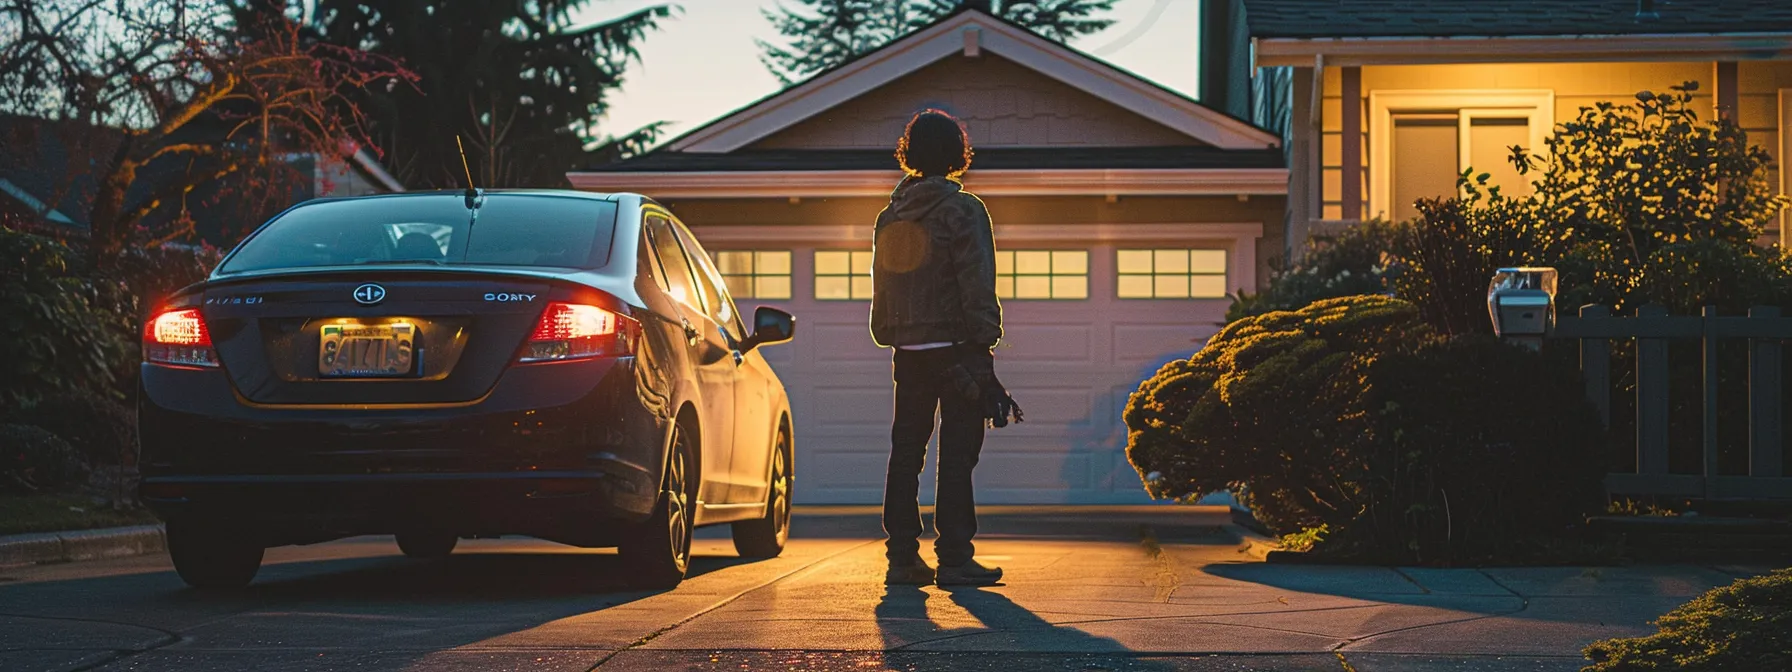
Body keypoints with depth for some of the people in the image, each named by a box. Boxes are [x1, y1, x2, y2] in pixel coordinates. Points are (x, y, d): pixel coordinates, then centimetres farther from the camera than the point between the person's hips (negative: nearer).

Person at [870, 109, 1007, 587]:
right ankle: (954, 558, -7)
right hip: (954, 346, -6)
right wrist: (984, 344, -11)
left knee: (905, 453, 9)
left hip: (907, 351, 6)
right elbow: (976, 283, -13)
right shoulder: (962, 210, -8)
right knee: (956, 455, -4)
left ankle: (902, 557, 9)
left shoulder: (890, 215, 11)